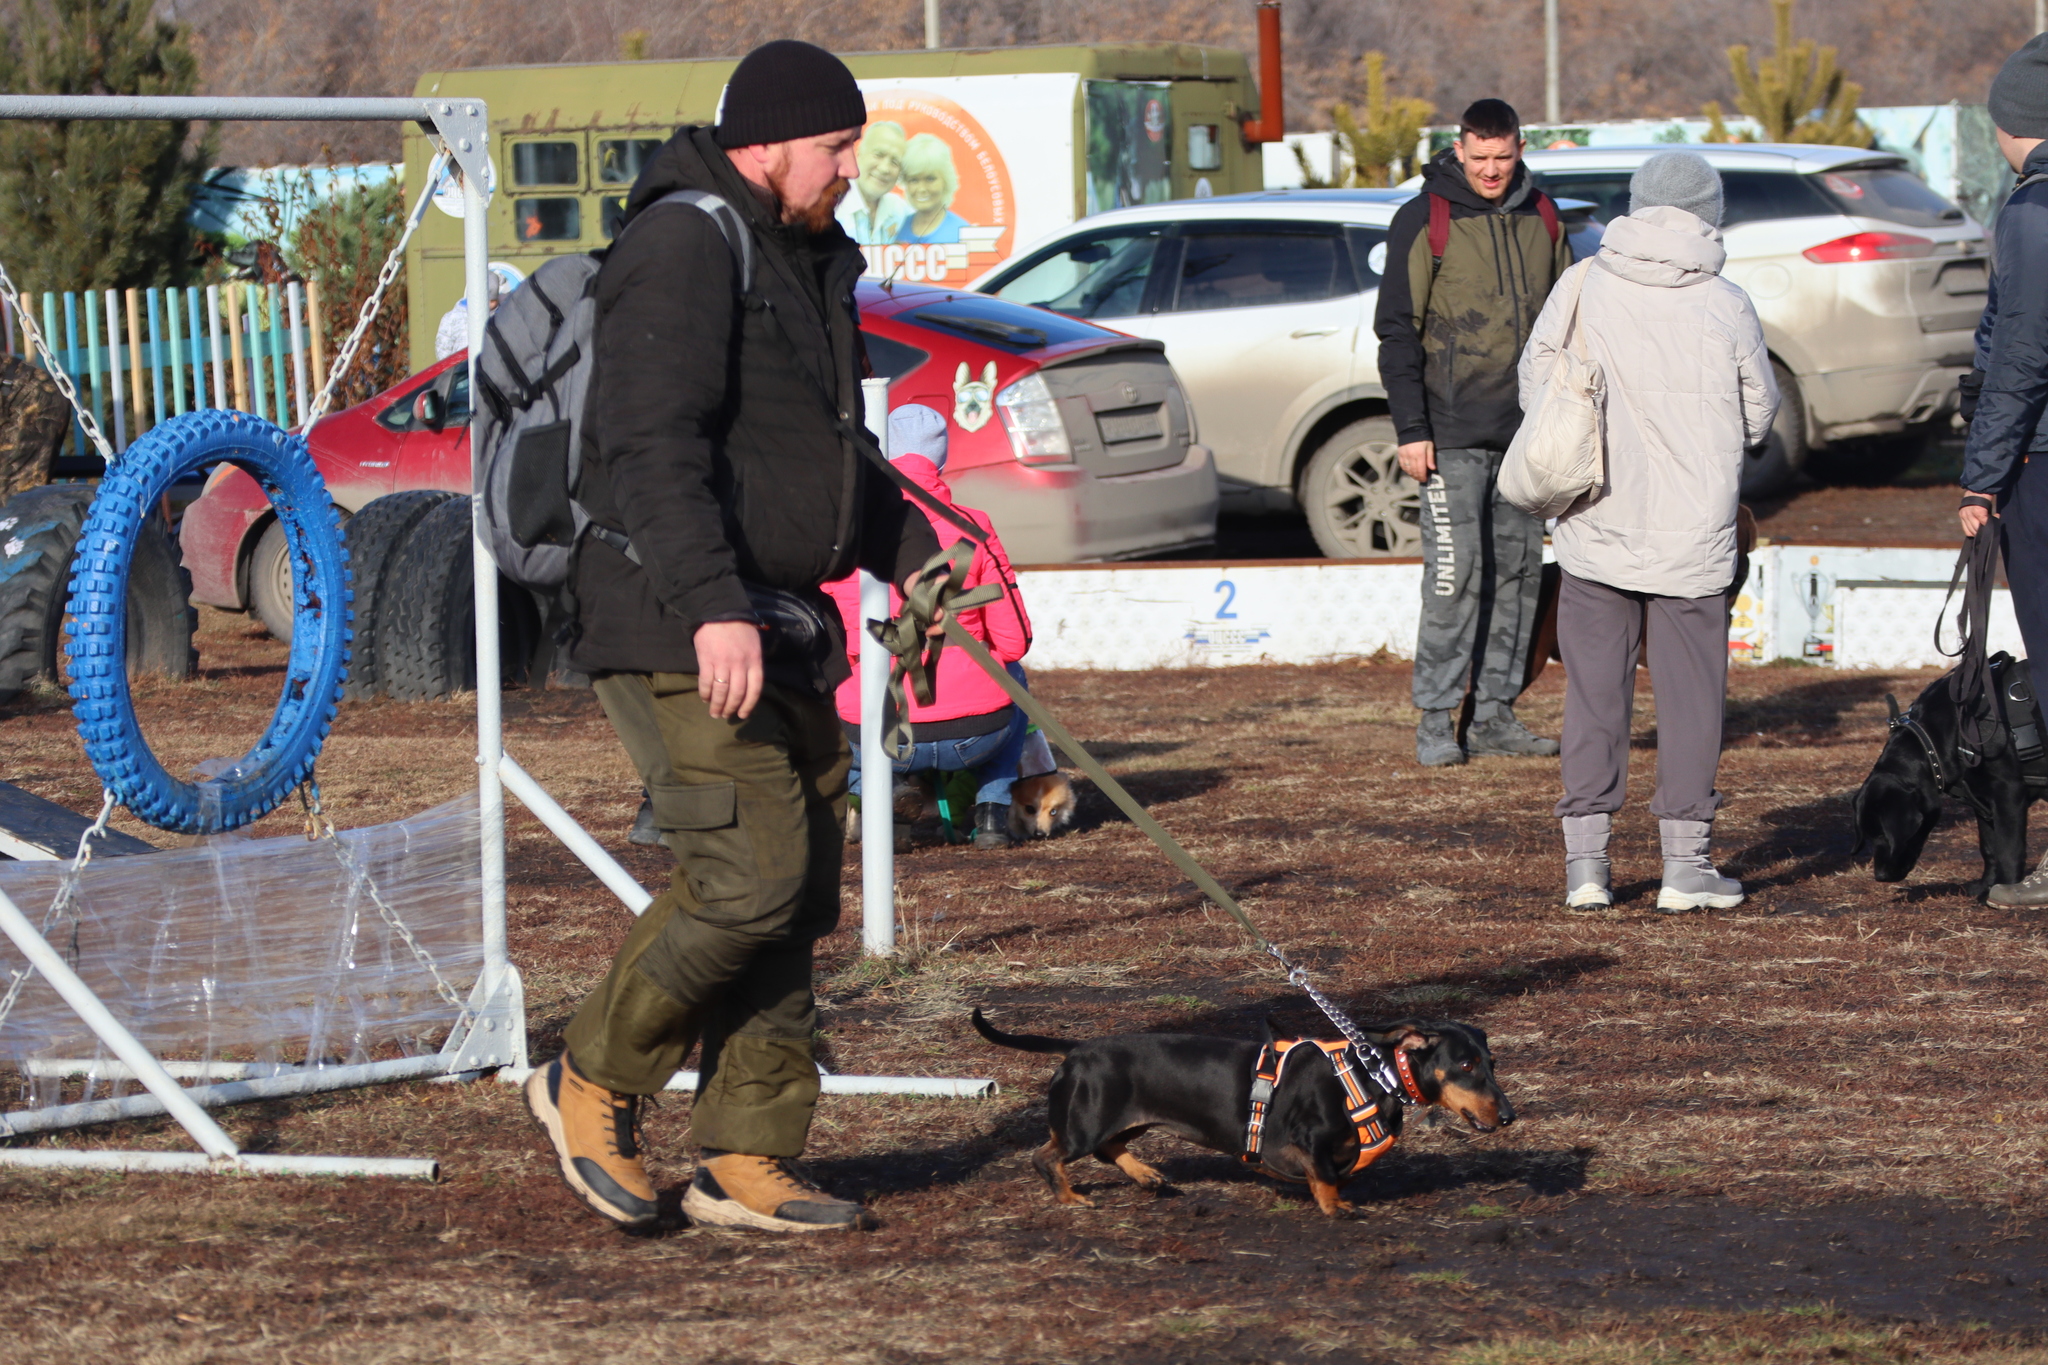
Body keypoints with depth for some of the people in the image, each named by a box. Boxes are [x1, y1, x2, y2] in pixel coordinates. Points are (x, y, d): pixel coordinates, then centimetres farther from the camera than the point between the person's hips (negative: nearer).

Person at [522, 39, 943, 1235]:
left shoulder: (812, 259, 19)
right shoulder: (686, 249, -14)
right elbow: (655, 448, -25)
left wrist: (910, 554, 26)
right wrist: (715, 608, -33)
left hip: (780, 629, 10)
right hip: (678, 632, -10)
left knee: (799, 898, 7)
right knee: (750, 876, -15)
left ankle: (748, 1159, 12)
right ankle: (595, 1083, 3)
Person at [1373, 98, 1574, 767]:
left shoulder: (1540, 218, 10)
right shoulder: (1424, 221, -4)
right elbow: (1397, 329, -5)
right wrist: (1410, 429, -11)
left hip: (1527, 431, 5)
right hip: (1454, 434, -5)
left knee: (1519, 571, 7)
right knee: (1456, 574, -10)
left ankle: (1495, 712, 14)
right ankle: (1437, 718, -4)